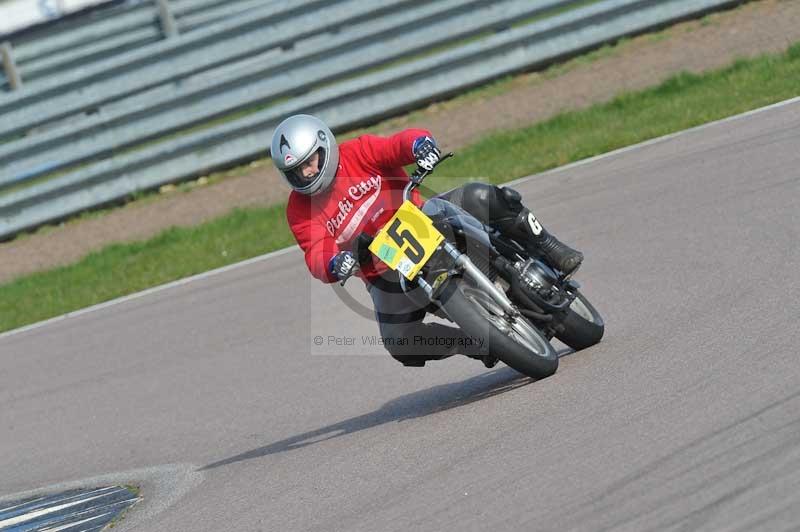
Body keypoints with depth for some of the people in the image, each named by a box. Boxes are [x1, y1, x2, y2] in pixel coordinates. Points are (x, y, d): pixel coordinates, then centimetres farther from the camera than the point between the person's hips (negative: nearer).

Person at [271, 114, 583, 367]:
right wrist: (334, 265, -42)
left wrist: (420, 144, -46)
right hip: (386, 272, 1)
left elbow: (399, 144, -22)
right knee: (398, 344, -21)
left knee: (481, 198, -25)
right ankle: (480, 344, -3)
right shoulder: (301, 212, -5)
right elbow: (316, 255, -17)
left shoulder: (357, 154, -8)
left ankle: (548, 251, -10)